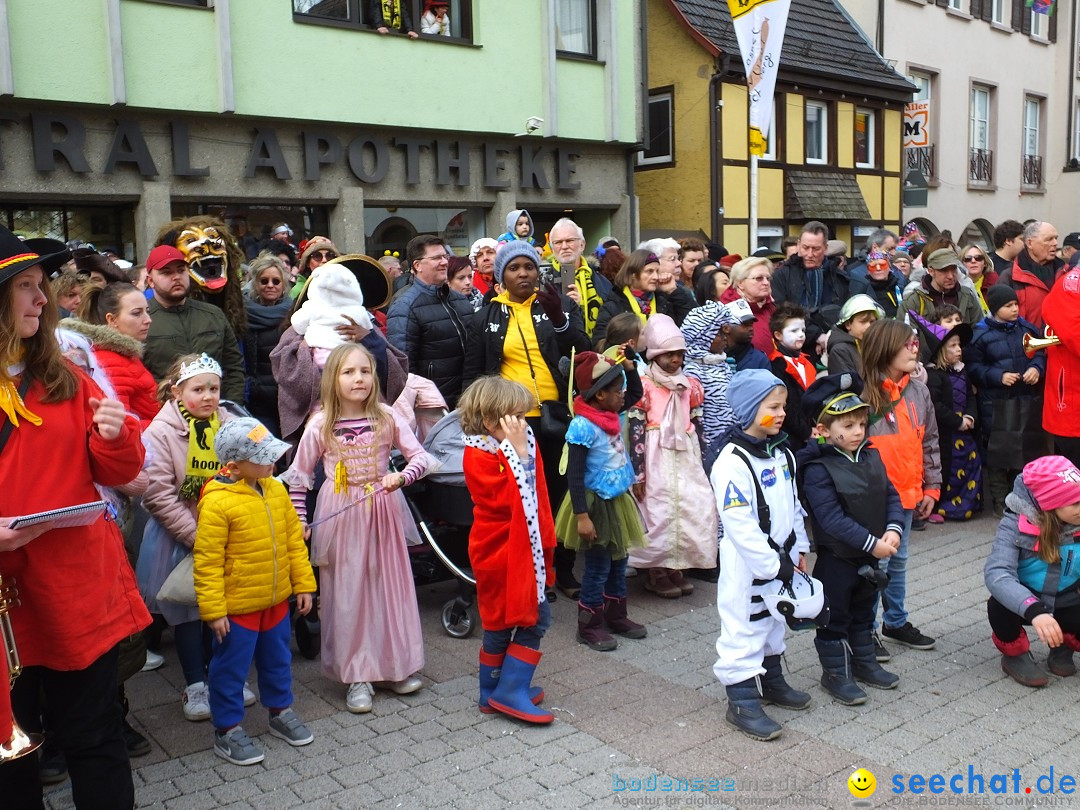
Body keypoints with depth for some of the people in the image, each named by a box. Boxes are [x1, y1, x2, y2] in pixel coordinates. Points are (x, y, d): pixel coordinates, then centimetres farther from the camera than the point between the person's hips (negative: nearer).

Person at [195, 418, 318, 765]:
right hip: (237, 606, -6)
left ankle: (281, 712, 40)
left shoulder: (276, 490, 0)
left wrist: (303, 584, 8)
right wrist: (213, 610, -17)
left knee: (277, 659, 21)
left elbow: (294, 539, 7)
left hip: (276, 600, 7)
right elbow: (207, 561, -18)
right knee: (231, 667, 8)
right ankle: (227, 729, 25)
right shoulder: (217, 502, -21)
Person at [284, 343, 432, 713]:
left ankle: (393, 666, 24)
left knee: (388, 584, 8)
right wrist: (300, 521, 0)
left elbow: (421, 457, -3)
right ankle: (357, 675, 15)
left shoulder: (387, 418, -4)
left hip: (381, 513, 1)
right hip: (339, 516, -1)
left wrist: (402, 477, -22)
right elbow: (298, 475, 2)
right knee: (346, 592, 4)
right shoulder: (320, 426, -6)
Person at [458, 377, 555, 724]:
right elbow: (507, 498, -28)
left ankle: (510, 689, 21)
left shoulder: (525, 443, 5)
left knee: (537, 616, 11)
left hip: (527, 549, 8)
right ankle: (505, 692, 15)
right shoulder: (478, 455, -16)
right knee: (500, 623, 3)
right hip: (499, 552, -8)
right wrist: (518, 453, -26)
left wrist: (546, 540, 13)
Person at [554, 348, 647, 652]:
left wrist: (629, 367, 4)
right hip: (596, 504, -8)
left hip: (618, 500, 8)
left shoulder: (612, 414, 2)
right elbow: (575, 475, -22)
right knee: (598, 566, 2)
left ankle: (616, 616, 34)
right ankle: (589, 626, 17)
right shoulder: (583, 426, -22)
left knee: (618, 561, 18)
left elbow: (636, 392, 22)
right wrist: (581, 516, -24)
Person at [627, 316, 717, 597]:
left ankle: (677, 568, 15)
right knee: (658, 511, -4)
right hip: (656, 459, -5)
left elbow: (697, 427, 14)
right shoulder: (643, 386, -6)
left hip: (686, 457, 6)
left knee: (697, 508, 2)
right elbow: (636, 431, -10)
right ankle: (657, 572, 10)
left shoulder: (691, 385, 11)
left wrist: (701, 464, 12)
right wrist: (638, 473, -13)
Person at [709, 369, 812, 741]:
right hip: (747, 565, -9)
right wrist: (771, 566, -22)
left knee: (774, 621, 22)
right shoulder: (732, 462, -23)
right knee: (744, 629, 1)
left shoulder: (781, 453, 5)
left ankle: (772, 680, 40)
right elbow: (739, 524, -25)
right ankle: (742, 701, 12)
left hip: (780, 558, 9)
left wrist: (798, 550, 13)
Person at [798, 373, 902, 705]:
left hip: (870, 555, 7)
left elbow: (891, 496, 3)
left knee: (864, 612, 23)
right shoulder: (817, 469, -22)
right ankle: (835, 672, 21)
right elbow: (832, 519, -26)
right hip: (836, 558, -7)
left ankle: (864, 662, 39)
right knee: (835, 617, 7)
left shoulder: (871, 458, 2)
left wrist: (893, 530, -15)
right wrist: (872, 543, -26)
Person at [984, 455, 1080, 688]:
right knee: (999, 605, -36)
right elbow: (996, 573, -39)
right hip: (1024, 603, -3)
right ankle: (1015, 655, -3)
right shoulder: (1016, 525, -24)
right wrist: (1034, 610, -53)